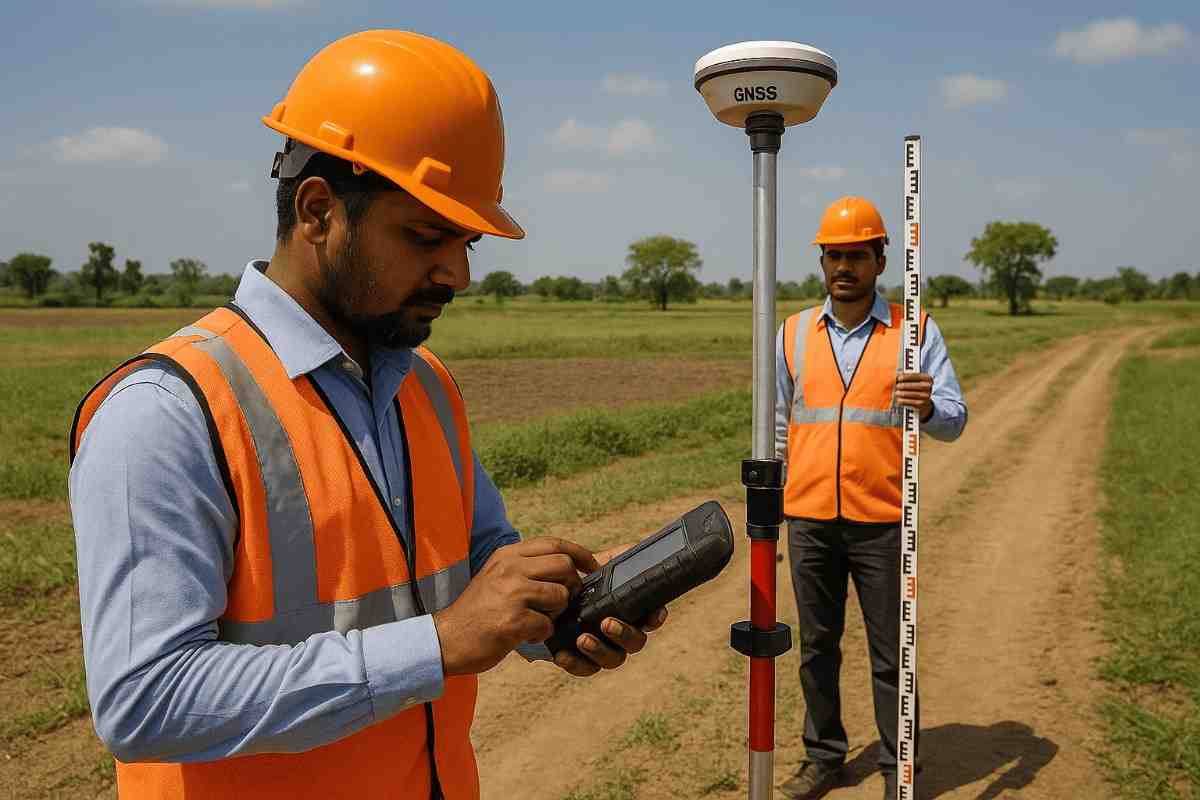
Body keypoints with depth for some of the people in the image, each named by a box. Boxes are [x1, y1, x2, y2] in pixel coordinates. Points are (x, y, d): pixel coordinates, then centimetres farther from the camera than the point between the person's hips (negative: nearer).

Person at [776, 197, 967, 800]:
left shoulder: (916, 331, 0)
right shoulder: (794, 333, 8)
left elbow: (954, 421, -4)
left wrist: (928, 408, -27)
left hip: (882, 520, -2)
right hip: (808, 517, 3)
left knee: (890, 653, 5)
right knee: (817, 646, 13)